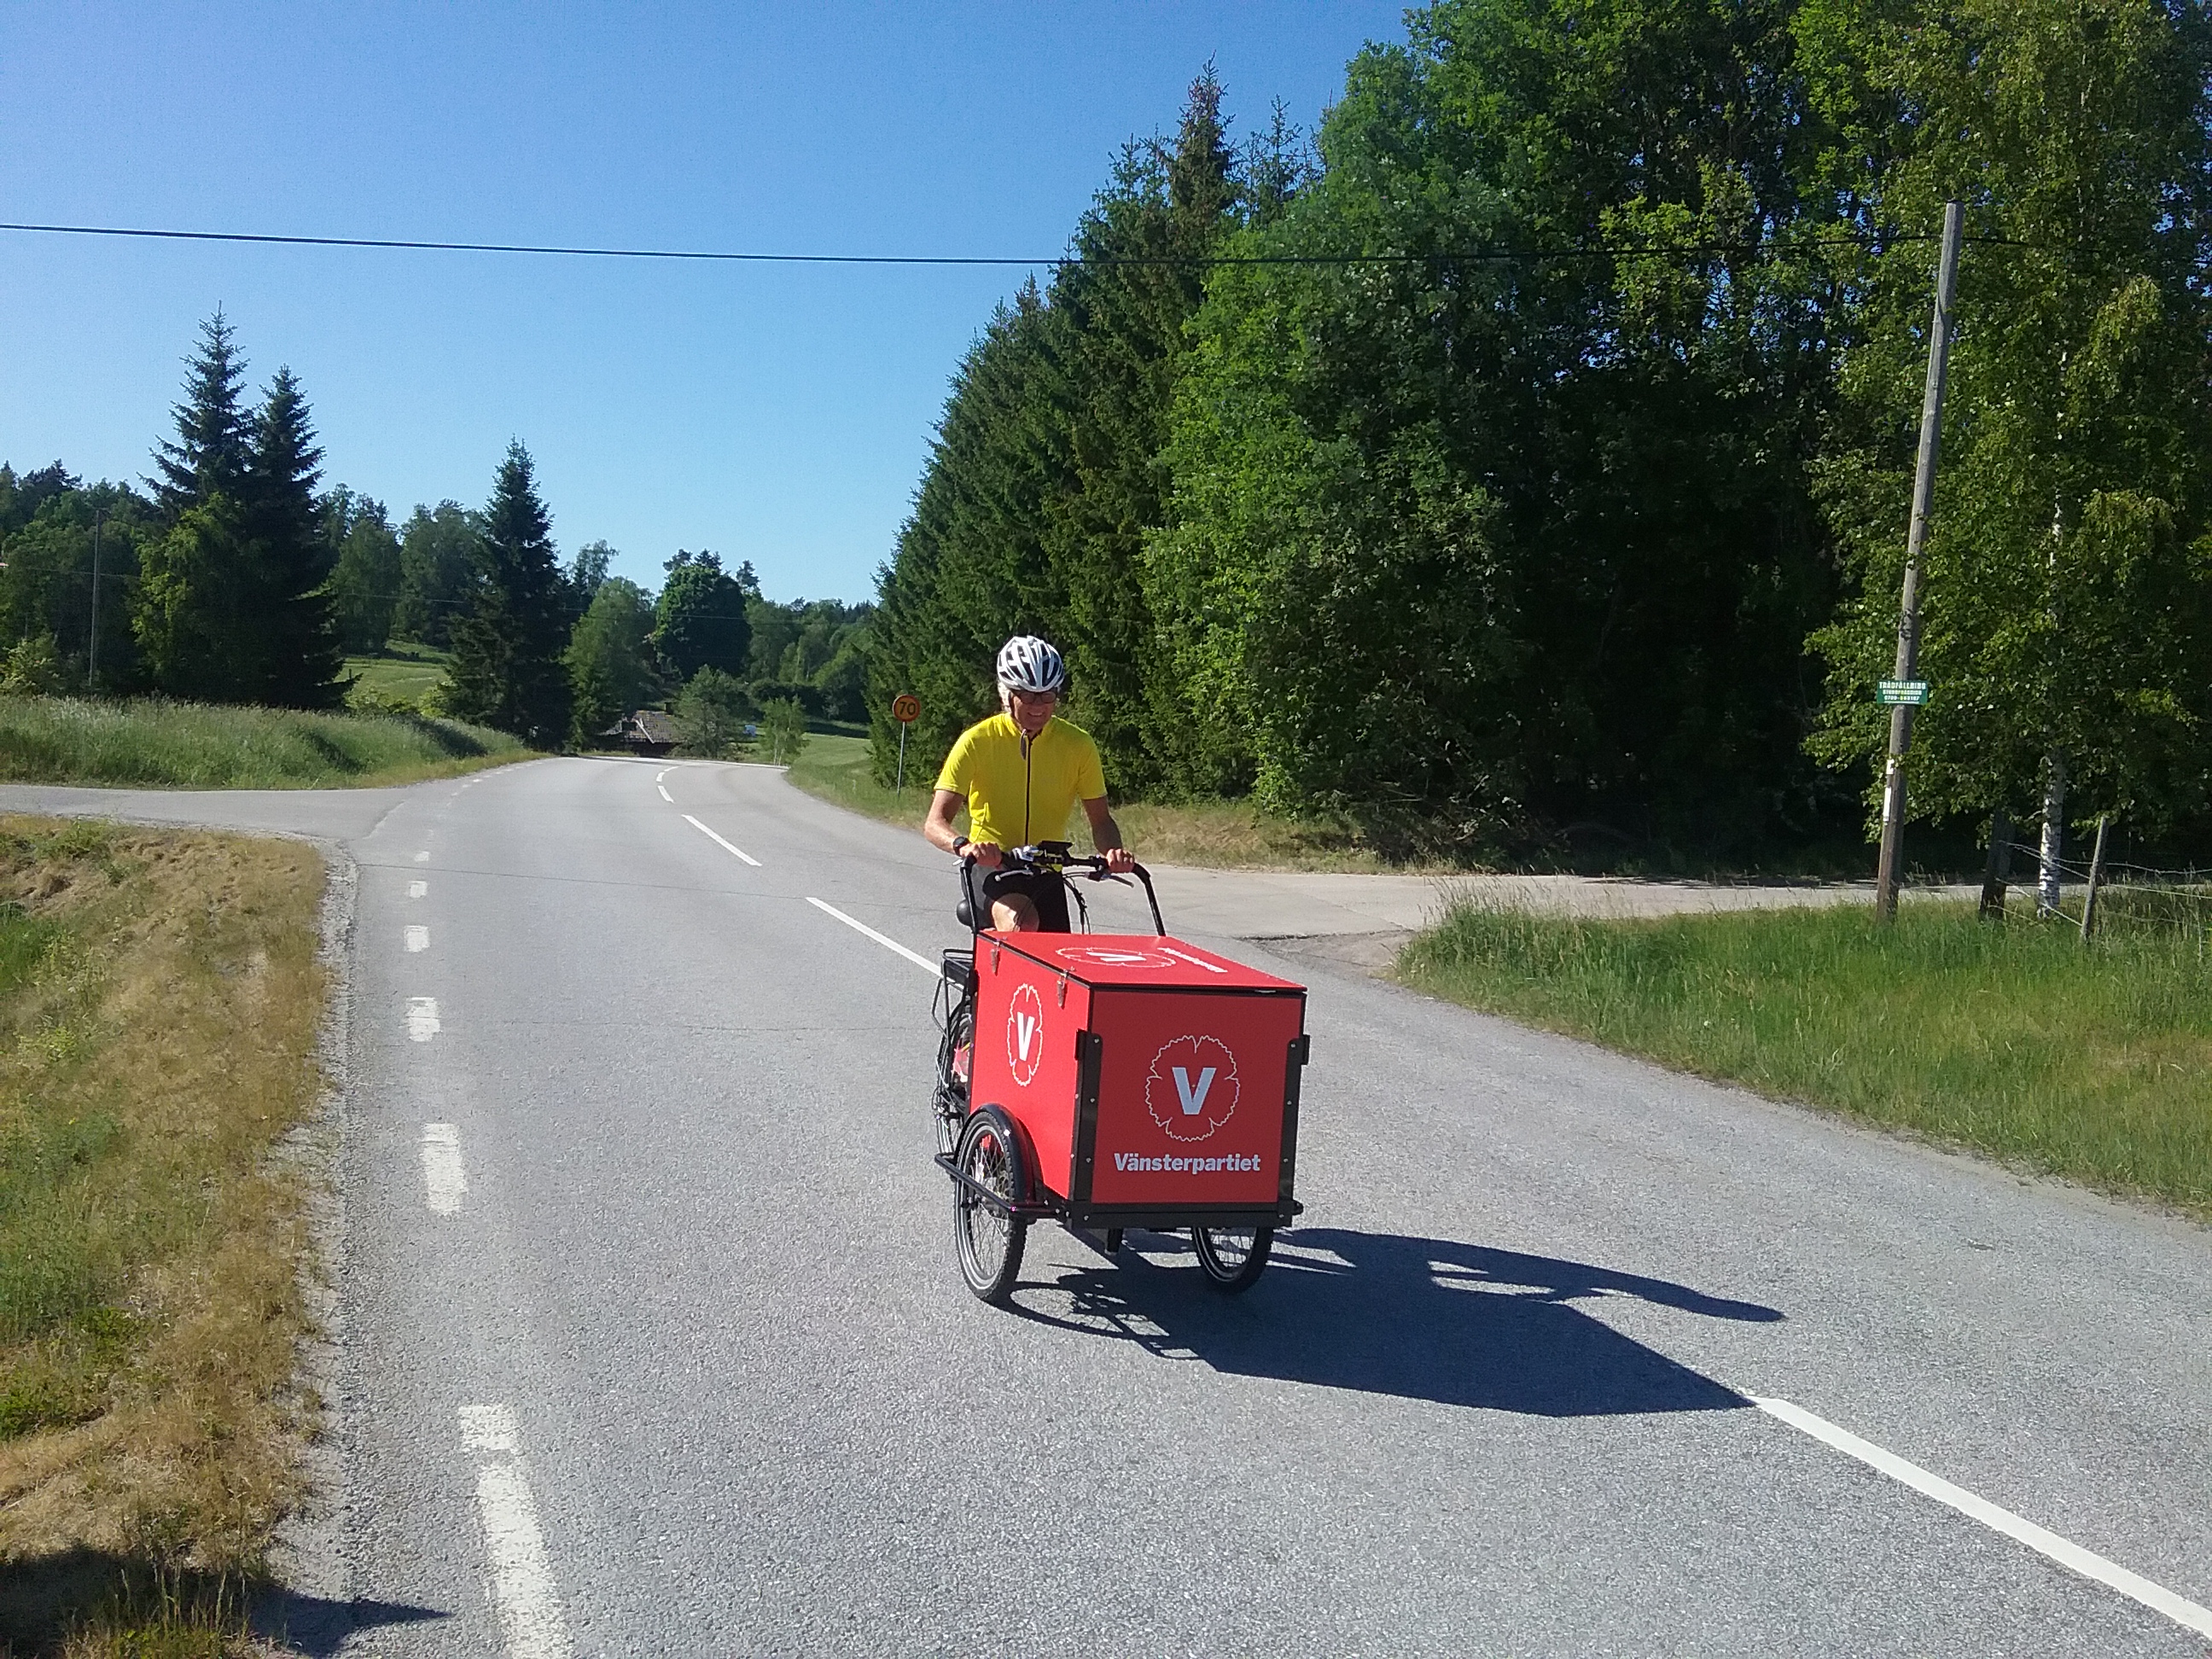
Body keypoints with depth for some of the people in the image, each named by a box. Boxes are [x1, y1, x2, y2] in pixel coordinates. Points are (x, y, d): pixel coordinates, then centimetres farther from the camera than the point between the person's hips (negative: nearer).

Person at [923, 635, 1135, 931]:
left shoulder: (1077, 745, -5)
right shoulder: (977, 742, -12)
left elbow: (1100, 819, -1)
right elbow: (935, 822, -17)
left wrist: (1113, 850, -25)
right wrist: (964, 846, -39)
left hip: (1045, 873, 4)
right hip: (989, 867, -4)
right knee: (1022, 924, -33)